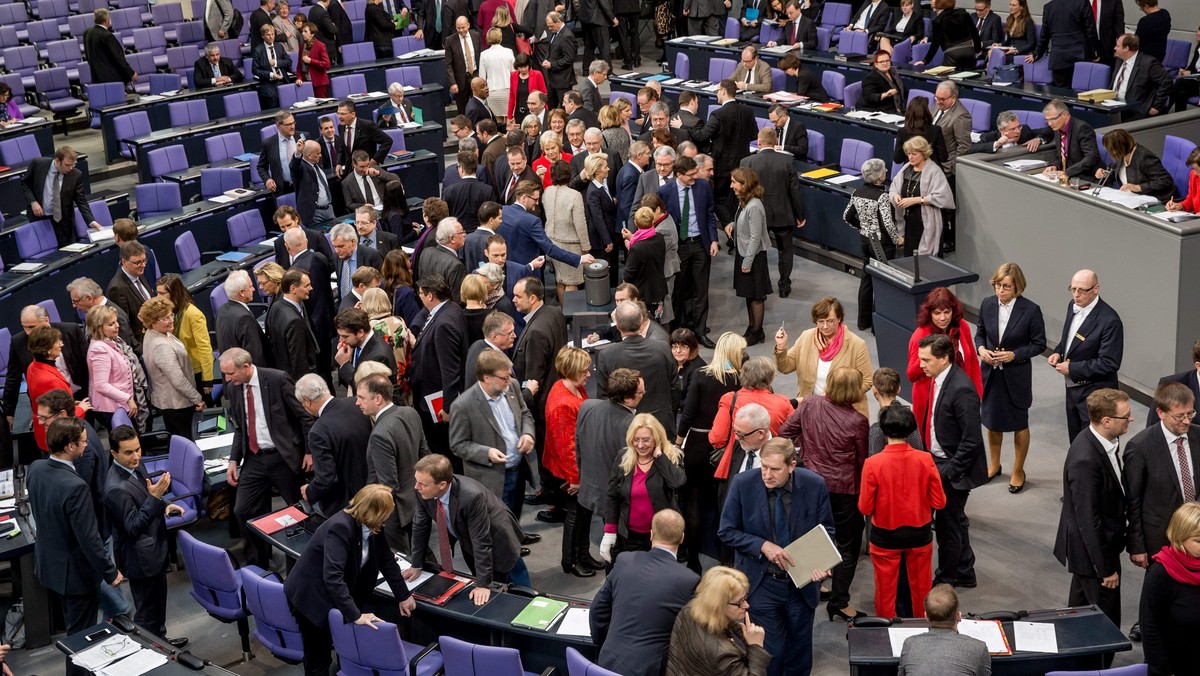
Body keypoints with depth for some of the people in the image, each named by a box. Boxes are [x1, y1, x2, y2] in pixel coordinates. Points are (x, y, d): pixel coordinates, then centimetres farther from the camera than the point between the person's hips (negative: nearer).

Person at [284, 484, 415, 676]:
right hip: (312, 598, -8)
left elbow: (386, 558, 6)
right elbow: (332, 576, -41)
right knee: (319, 660, 2)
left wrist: (403, 595, 7)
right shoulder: (340, 527, -33)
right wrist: (355, 615, -43)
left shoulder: (371, 525, -8)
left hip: (339, 595, 8)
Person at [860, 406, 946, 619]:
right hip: (919, 534, 2)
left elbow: (865, 508, -13)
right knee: (921, 590, 20)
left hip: (885, 536, -2)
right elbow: (939, 502, -8)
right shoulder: (925, 459, -15)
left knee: (886, 592, 16)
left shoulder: (873, 463, -19)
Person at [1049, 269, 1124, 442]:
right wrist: (1058, 352, 0)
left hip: (1094, 393, -8)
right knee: (1075, 442, 20)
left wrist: (1072, 368, -21)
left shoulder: (1109, 320, -24)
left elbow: (1109, 363, -24)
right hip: (1072, 387, 8)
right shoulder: (1074, 306, 2)